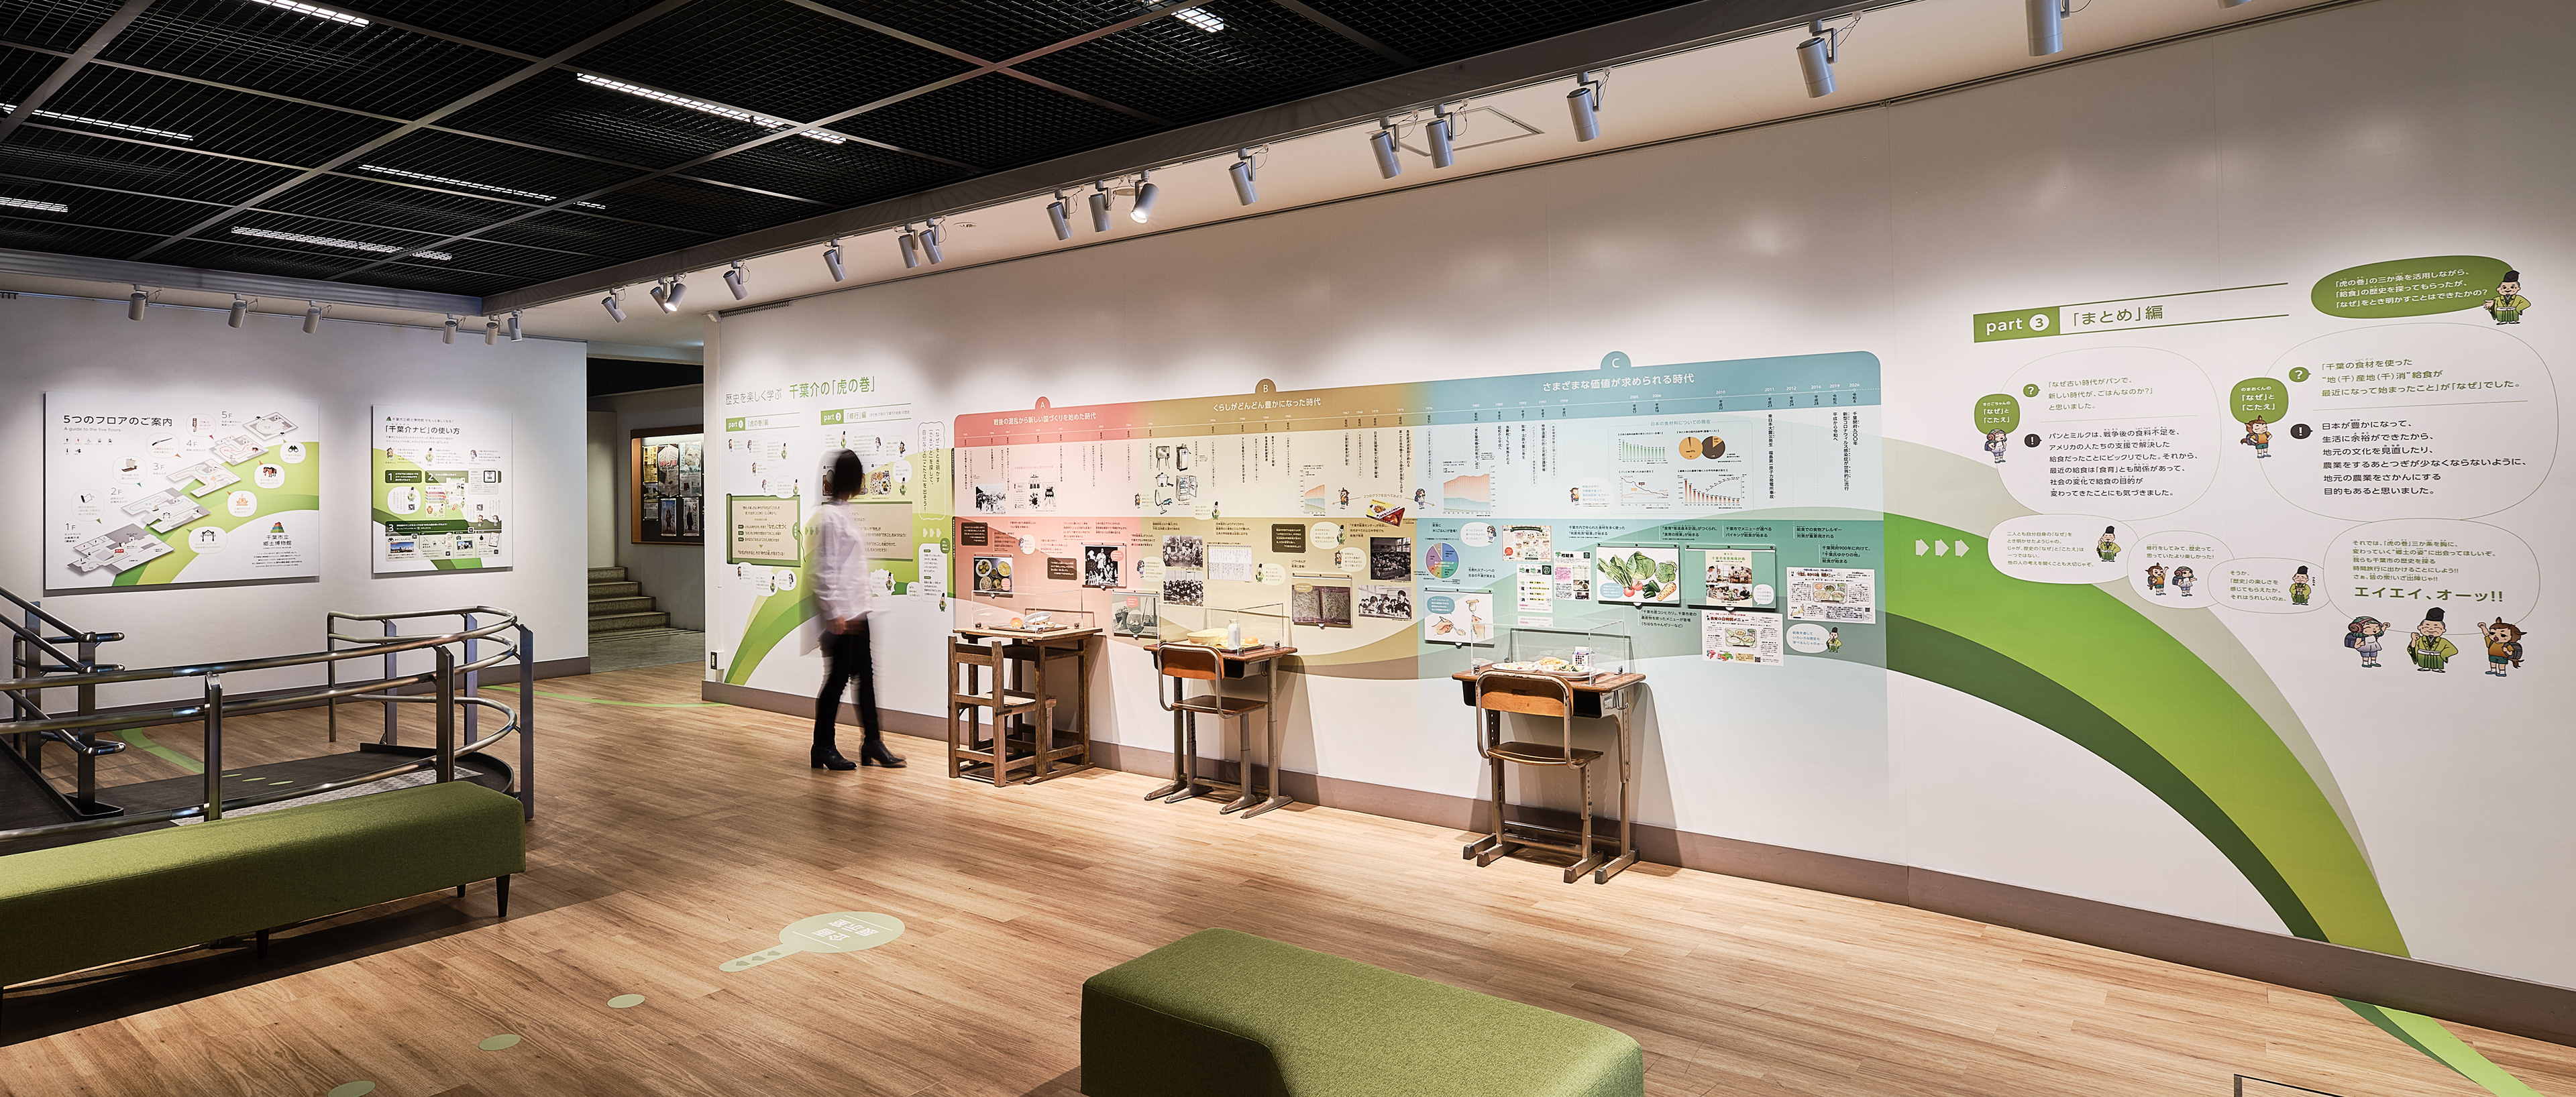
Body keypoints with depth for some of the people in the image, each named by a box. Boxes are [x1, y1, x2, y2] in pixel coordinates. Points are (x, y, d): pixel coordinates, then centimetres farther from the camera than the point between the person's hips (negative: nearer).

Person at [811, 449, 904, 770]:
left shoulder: (844, 512, 15)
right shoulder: (829, 516, -13)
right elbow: (826, 569, -17)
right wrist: (833, 614, -19)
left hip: (857, 611, 9)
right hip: (840, 613, -9)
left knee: (866, 674, 10)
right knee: (838, 677, -1)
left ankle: (873, 743, 17)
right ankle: (824, 747, 12)